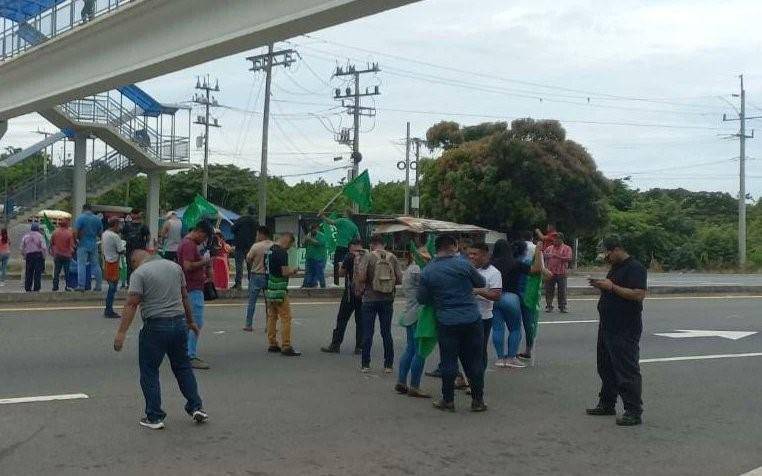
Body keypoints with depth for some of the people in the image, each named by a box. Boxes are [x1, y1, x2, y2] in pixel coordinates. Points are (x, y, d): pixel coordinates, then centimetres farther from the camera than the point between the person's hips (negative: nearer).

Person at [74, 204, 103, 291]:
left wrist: (75, 240, -2)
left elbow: (76, 231, -14)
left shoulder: (80, 218, -6)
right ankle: (98, 285, 11)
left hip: (83, 244, -4)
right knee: (95, 265, 9)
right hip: (94, 245, 4)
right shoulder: (97, 219, 7)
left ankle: (81, 285, -6)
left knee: (81, 265, -2)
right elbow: (100, 232, 10)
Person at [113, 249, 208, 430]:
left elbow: (131, 304, -15)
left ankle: (154, 417, 8)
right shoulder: (175, 266, 10)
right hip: (180, 323, 6)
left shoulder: (140, 273, -7)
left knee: (149, 371, 6)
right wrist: (190, 321, 26)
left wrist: (121, 333, -16)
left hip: (155, 326, -5)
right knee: (183, 367, 18)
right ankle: (196, 407, 18)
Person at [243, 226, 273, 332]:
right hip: (270, 276, 3)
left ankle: (248, 325, 11)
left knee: (252, 301, 8)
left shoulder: (256, 246, -13)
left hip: (257, 276, -3)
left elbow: (248, 260, -5)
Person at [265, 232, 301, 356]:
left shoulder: (270, 250, 12)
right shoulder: (282, 252, -16)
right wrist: (292, 271, -1)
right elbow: (285, 272, -21)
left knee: (272, 317, 13)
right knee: (286, 318, -6)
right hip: (279, 291, -9)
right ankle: (286, 347, -8)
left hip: (269, 289, 9)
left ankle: (272, 344, 18)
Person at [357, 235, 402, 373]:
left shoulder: (368, 257, -8)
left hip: (370, 299, -3)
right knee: (387, 333, 10)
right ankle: (388, 365, 11)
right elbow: (400, 279, -1)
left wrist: (359, 284, 5)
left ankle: (365, 365, 8)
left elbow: (361, 277, -16)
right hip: (387, 300, 3)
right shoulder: (392, 257, 0)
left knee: (367, 333, 5)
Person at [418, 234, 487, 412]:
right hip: (472, 320, 0)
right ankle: (478, 400, 16)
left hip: (446, 323, 0)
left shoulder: (428, 271, -1)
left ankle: (448, 400, 15)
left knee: (448, 362, 9)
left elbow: (421, 298, 4)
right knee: (474, 361, 9)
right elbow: (481, 283, 8)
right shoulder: (463, 264, -5)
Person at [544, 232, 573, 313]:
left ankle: (562, 307, 9)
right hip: (550, 273, 3)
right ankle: (548, 306, 12)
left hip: (561, 273, -3)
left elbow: (569, 259, -9)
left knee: (562, 291, 0)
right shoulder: (549, 248, 15)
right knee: (549, 290, 4)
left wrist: (558, 256, -17)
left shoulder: (567, 248, 4)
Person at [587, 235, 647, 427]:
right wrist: (601, 286, 8)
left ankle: (634, 412, -3)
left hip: (626, 331, -10)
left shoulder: (635, 268, -14)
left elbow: (639, 295, -24)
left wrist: (611, 286, -22)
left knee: (627, 371, -7)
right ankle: (607, 404, 29)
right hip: (608, 327, 10)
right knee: (606, 368, 17)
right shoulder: (615, 268, 16)